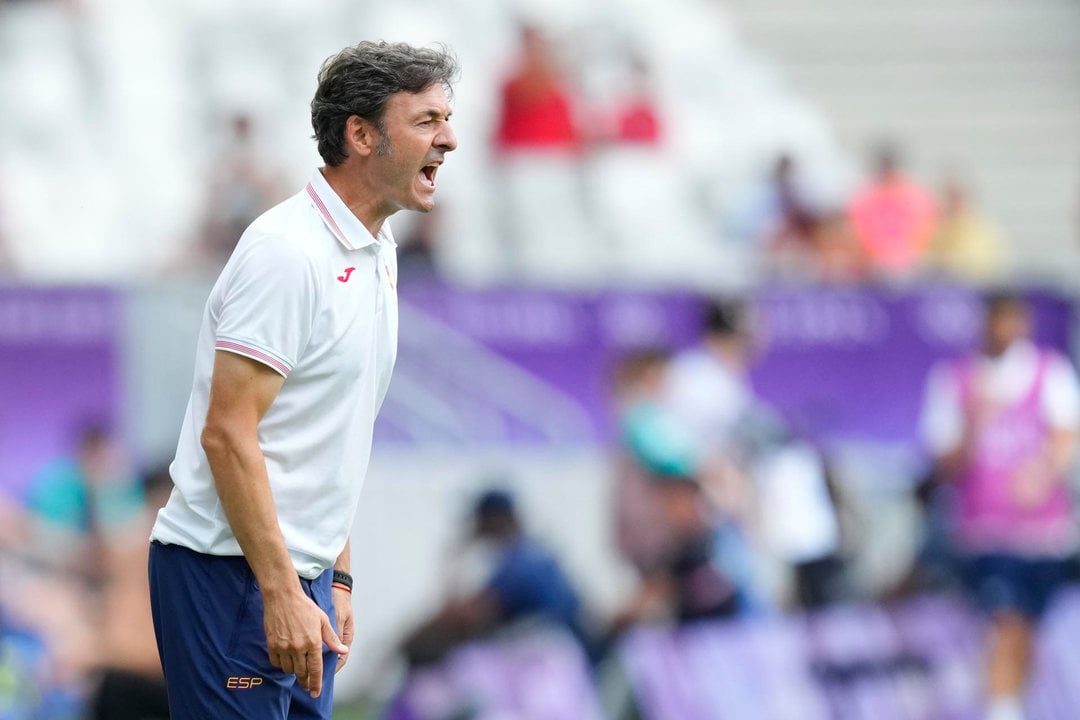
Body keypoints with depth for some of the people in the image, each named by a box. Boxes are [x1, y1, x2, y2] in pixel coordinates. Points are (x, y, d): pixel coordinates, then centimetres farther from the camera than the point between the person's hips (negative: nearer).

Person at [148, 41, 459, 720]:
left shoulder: (377, 255, 14)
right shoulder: (288, 252, -16)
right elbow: (227, 434, -21)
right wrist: (282, 593, -23)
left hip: (301, 574, 9)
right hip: (232, 574, -9)